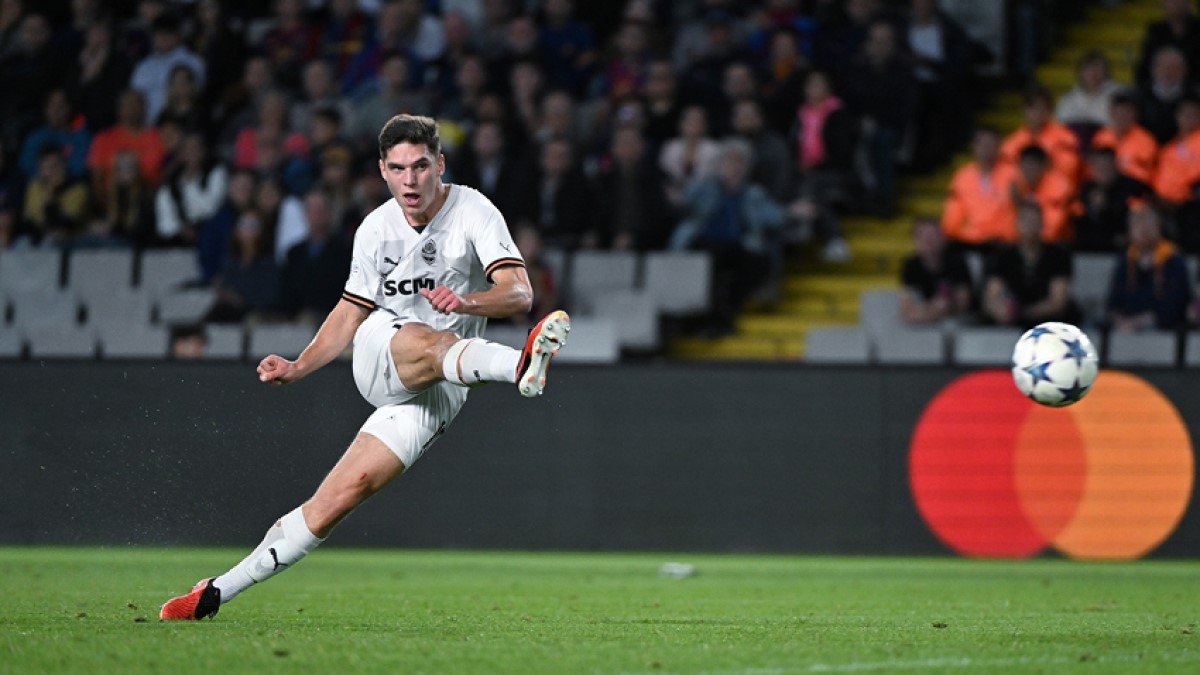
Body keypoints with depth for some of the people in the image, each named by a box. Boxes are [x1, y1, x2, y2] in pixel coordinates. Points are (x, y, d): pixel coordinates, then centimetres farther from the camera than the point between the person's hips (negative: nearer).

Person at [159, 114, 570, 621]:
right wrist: (298, 368, 7)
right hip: (378, 359, 2)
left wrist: (469, 301, -45)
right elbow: (351, 311, 19)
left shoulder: (473, 213, -10)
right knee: (426, 344, -37)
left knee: (343, 496, -17)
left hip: (438, 394, -2)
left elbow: (519, 293, -23)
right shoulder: (377, 228, 5)